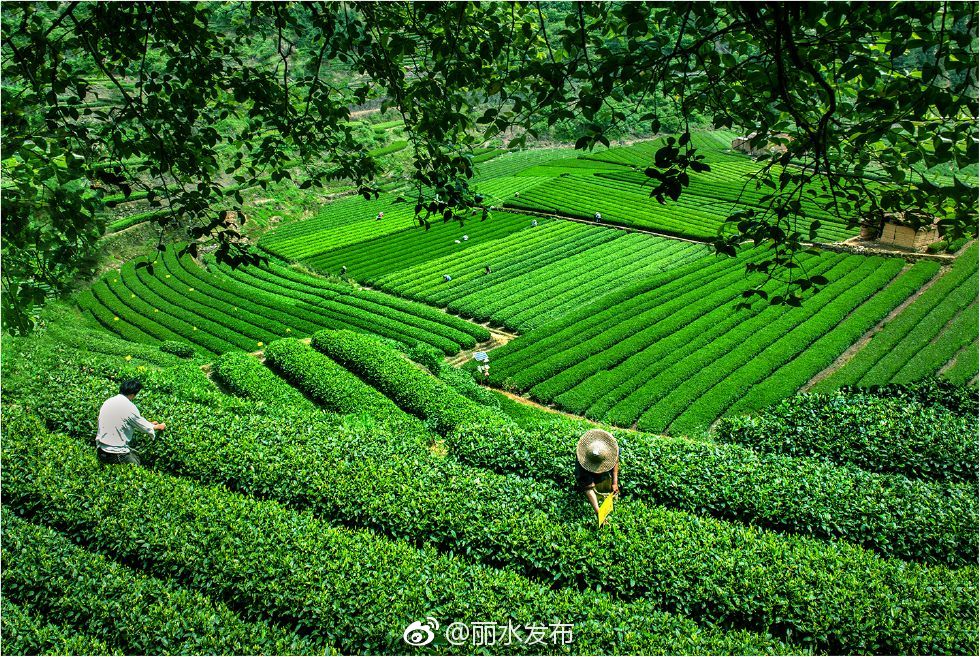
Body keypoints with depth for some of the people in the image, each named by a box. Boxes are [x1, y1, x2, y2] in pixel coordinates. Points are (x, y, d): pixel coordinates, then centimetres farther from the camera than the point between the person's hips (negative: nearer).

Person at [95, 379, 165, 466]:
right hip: (115, 454, -8)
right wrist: (159, 427, 17)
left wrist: (149, 424, 26)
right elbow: (145, 427, -2)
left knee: (136, 455, 20)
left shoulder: (108, 401, 6)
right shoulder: (129, 407, -17)